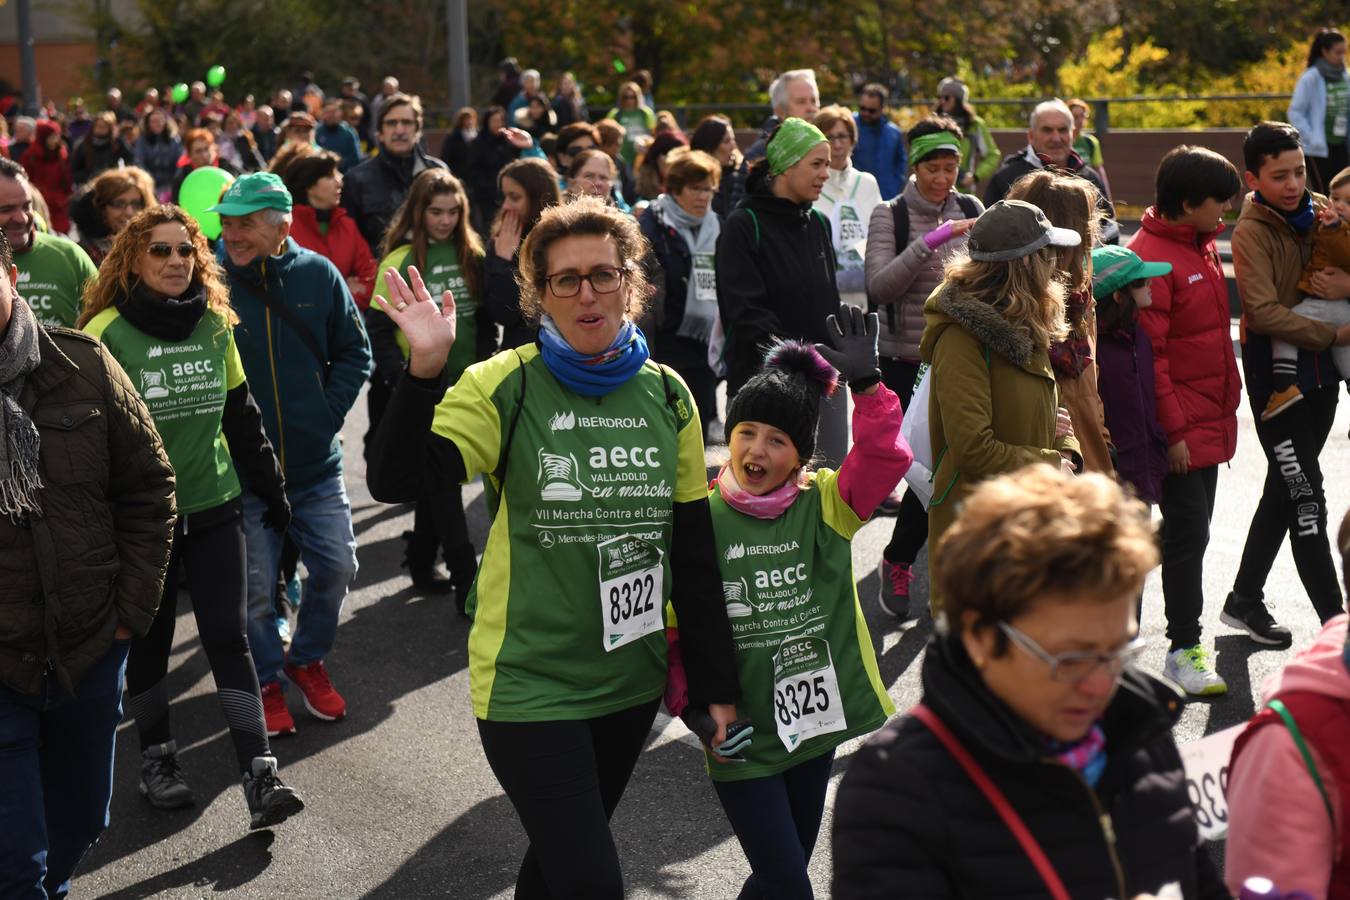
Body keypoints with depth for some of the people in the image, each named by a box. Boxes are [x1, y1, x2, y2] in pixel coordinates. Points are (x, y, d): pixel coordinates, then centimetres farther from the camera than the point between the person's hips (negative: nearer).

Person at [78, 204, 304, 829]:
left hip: (214, 508, 2)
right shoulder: (106, 332, -10)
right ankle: (156, 759, 30)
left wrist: (271, 489, 16)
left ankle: (260, 779, -4)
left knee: (229, 640, -2)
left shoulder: (216, 324, 3)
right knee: (149, 641, 11)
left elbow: (242, 414, 13)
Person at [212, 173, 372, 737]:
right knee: (255, 585, 5)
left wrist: (329, 412, -2)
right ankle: (267, 680, 27)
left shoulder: (317, 275, -4)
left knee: (336, 566, 8)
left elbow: (354, 351, 7)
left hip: (316, 463, 2)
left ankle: (309, 661, 33)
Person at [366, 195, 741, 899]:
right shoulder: (505, 387, -11)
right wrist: (424, 368, -34)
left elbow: (695, 554, 5)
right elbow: (393, 482, -22)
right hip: (530, 682, -4)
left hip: (632, 680, 4)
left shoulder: (667, 395, 1)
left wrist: (715, 685, 6)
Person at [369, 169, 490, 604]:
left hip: (464, 383, 5)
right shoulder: (400, 261, -9)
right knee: (442, 482, -4)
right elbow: (379, 327, -8)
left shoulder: (472, 255, 4)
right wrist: (403, 382, -13)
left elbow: (485, 318, 12)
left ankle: (422, 563, 29)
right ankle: (468, 581, -3)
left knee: (440, 476, 15)